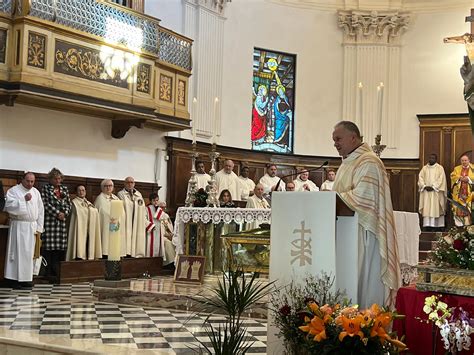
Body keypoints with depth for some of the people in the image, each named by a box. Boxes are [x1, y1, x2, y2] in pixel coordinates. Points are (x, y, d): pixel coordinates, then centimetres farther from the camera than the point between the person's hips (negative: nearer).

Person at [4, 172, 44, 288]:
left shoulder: (36, 192, 12)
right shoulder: (13, 190, -2)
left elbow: (40, 210, 12)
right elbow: (9, 205, -16)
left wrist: (39, 227, 6)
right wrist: (24, 200, -19)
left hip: (32, 226, 5)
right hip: (18, 225, -5)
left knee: (29, 253, 6)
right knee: (17, 251, -5)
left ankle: (26, 278, 12)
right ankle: (15, 279, -2)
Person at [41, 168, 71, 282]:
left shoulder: (64, 189, 17)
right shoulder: (45, 188, 4)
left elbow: (68, 203, 13)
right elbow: (46, 204, -6)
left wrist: (64, 213, -5)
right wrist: (57, 213, -11)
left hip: (62, 221, 4)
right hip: (49, 221, -4)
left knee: (61, 247, 1)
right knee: (50, 248, -6)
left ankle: (60, 272, 7)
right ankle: (50, 273, -3)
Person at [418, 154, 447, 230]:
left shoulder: (440, 168, 1)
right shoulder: (424, 168, 12)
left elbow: (441, 179, -8)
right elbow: (420, 178, 5)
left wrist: (433, 187, -15)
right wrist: (425, 186, -10)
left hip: (436, 192, -3)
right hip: (426, 192, 3)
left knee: (436, 208, -5)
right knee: (426, 208, -2)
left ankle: (437, 225, -3)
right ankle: (427, 224, -2)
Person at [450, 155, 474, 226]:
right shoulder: (457, 168, 16)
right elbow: (453, 176, 5)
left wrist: (468, 179, -13)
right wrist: (460, 178, -11)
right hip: (459, 192, 2)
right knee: (458, 207, -3)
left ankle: (468, 223, -5)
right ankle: (459, 223, 0)